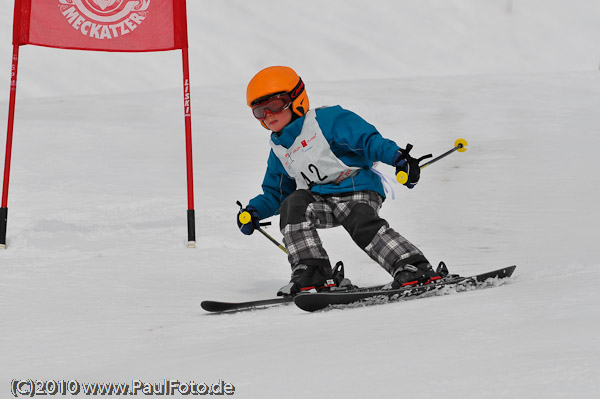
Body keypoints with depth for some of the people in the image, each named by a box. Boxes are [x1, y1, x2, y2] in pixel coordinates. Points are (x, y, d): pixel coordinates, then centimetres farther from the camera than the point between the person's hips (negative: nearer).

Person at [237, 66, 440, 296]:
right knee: (292, 204, -24)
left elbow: (367, 139, -11)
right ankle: (311, 273, -29)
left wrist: (396, 157, -27)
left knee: (364, 226, -32)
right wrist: (254, 212, 9)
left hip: (357, 191, -5)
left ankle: (413, 269, -32)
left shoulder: (326, 120, -2)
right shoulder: (279, 151, 19)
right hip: (318, 201, 5)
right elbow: (275, 193, 29)